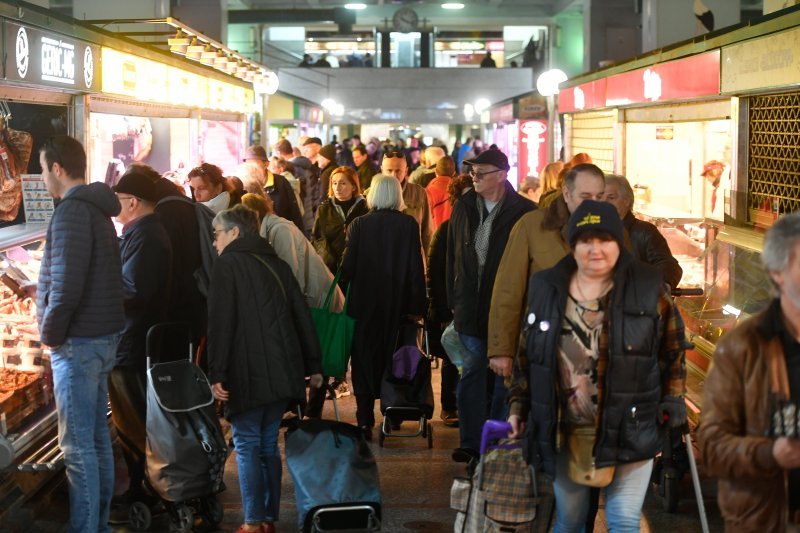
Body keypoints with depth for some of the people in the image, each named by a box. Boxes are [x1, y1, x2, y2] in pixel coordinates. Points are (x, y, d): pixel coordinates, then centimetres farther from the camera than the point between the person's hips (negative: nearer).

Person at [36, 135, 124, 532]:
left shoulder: (72, 211, -16)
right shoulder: (96, 208, 13)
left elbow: (66, 283, -23)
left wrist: (50, 333, -11)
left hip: (79, 341, -10)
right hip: (103, 336, 10)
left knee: (77, 445, -3)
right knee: (97, 437, 15)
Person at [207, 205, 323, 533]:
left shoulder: (228, 264, -1)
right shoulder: (277, 264, 17)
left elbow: (220, 322, -11)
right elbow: (303, 317, 15)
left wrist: (217, 373, -12)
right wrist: (314, 366, 18)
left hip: (248, 372, -6)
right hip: (283, 371, 6)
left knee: (247, 444, -1)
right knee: (268, 443, 13)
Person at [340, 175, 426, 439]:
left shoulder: (359, 225, -8)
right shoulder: (409, 225, -6)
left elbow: (348, 266, -7)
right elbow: (416, 267, -6)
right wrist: (417, 305, -1)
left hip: (364, 302, -1)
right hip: (397, 305, 1)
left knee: (364, 360, 8)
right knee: (393, 358, 15)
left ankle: (365, 422, 3)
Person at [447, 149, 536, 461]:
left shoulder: (524, 212, -6)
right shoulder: (464, 207, 7)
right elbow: (453, 256, 10)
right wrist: (454, 301, 7)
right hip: (471, 309, 3)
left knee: (503, 377, 8)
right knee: (472, 375, 2)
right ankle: (471, 443, 8)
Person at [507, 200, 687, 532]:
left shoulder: (648, 287, -4)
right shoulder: (546, 288, 3)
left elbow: (673, 350, 4)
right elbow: (527, 355, 10)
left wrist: (672, 404, 0)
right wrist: (518, 407, 7)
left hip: (629, 429, -2)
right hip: (565, 433, 3)